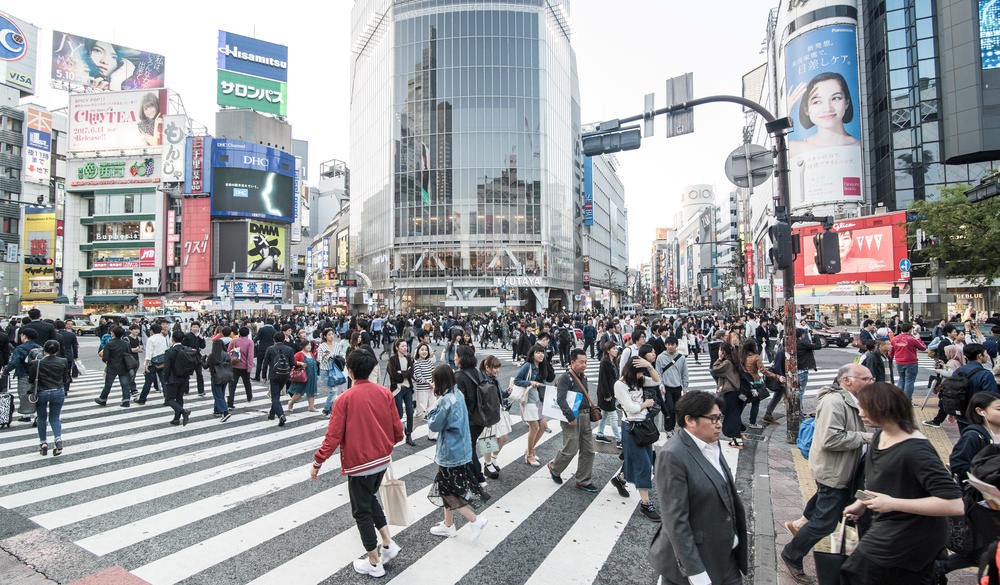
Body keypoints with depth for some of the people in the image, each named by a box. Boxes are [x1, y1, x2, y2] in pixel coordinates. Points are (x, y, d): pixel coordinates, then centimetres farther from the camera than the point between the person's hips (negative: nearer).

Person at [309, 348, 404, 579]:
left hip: (359, 464, -5)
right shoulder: (385, 393, -5)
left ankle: (374, 563, 24)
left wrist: (317, 463, -5)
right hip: (383, 459, 5)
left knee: (362, 511, 13)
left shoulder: (344, 399, -17)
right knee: (370, 499, 29)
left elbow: (333, 436, -17)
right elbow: (397, 430, -1)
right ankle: (388, 543, 24)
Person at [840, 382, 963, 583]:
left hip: (907, 541, -8)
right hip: (887, 528, 8)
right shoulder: (881, 436, 1)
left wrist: (892, 503, -28)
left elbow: (955, 505, -30)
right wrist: (861, 503, 16)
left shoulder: (915, 450, -27)